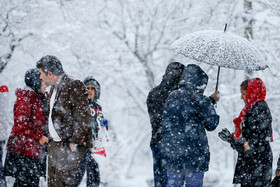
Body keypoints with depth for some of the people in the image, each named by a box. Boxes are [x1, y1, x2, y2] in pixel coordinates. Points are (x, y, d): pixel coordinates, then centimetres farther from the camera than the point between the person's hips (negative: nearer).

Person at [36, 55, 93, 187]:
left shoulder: (74, 87, -13)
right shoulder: (54, 89, 17)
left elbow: (83, 117, -18)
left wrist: (75, 141, -19)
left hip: (70, 146, -9)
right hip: (54, 145, 9)